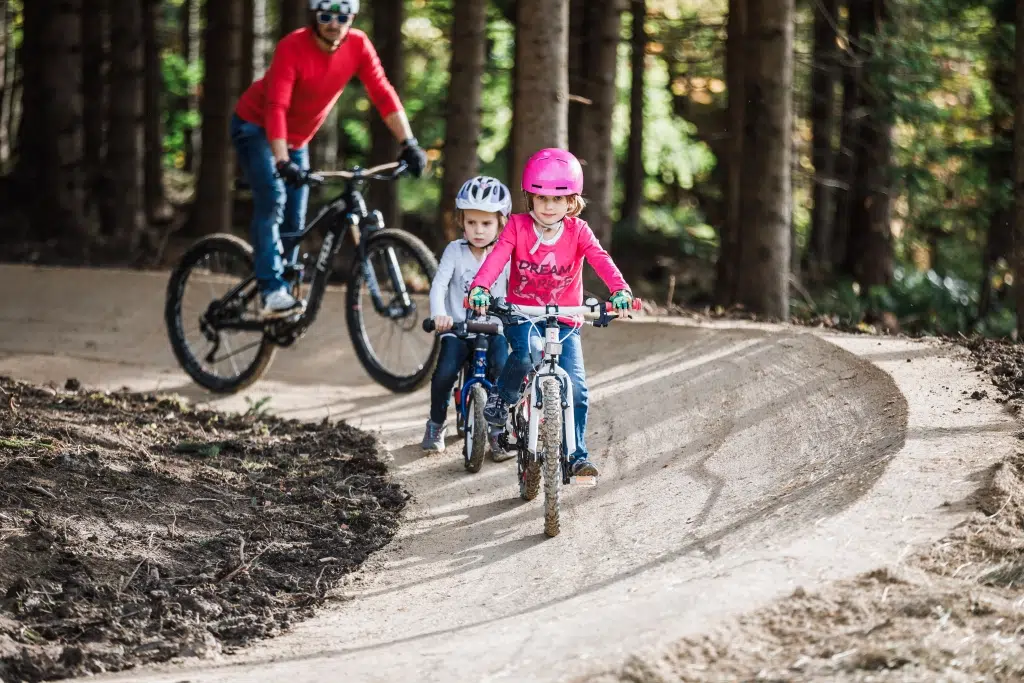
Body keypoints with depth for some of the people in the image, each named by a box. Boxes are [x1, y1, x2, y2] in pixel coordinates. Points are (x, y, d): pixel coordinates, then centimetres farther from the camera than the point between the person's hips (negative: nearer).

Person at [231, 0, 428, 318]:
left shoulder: (357, 45, -14)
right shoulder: (293, 47, -29)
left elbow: (383, 94, -16)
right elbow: (276, 107, -36)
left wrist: (409, 144, -25)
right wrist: (282, 162, -47)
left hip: (297, 138, 6)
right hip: (256, 127, -6)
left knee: (295, 220, 4)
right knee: (273, 198, -24)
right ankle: (273, 291, -28)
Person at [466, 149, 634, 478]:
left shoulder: (577, 231, -5)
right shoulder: (518, 226, -6)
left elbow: (601, 261, -21)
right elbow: (497, 258, -22)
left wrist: (621, 291, -41)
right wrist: (479, 288, -42)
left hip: (564, 320, 1)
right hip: (522, 314, -1)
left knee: (576, 387, -11)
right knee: (525, 355, -33)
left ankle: (577, 454, 5)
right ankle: (503, 396, -1)